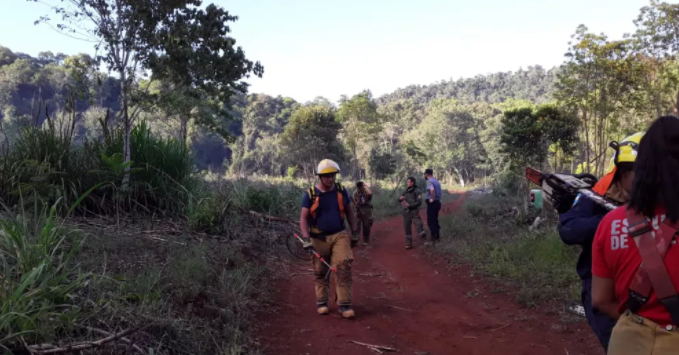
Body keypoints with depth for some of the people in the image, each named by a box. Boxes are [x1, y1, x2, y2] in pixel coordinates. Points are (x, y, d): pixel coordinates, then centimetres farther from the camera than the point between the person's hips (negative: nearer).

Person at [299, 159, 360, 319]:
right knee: (321, 272, 8)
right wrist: (306, 239, -17)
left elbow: (349, 212, 11)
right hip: (319, 238, -1)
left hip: (339, 235, 1)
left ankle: (344, 304, -7)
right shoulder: (310, 194, -8)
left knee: (343, 267, -13)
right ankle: (321, 302, 23)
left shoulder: (341, 191, 1)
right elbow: (303, 218, -7)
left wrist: (355, 232, 10)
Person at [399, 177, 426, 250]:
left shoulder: (417, 191, -4)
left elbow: (419, 202, -13)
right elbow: (399, 200, 17)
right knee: (407, 228, 7)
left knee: (419, 226, -16)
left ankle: (425, 240, -2)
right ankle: (408, 244, 14)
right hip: (406, 212, 5)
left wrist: (410, 205, -21)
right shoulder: (406, 191, 13)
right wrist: (400, 199, -7)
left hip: (414, 212, -5)